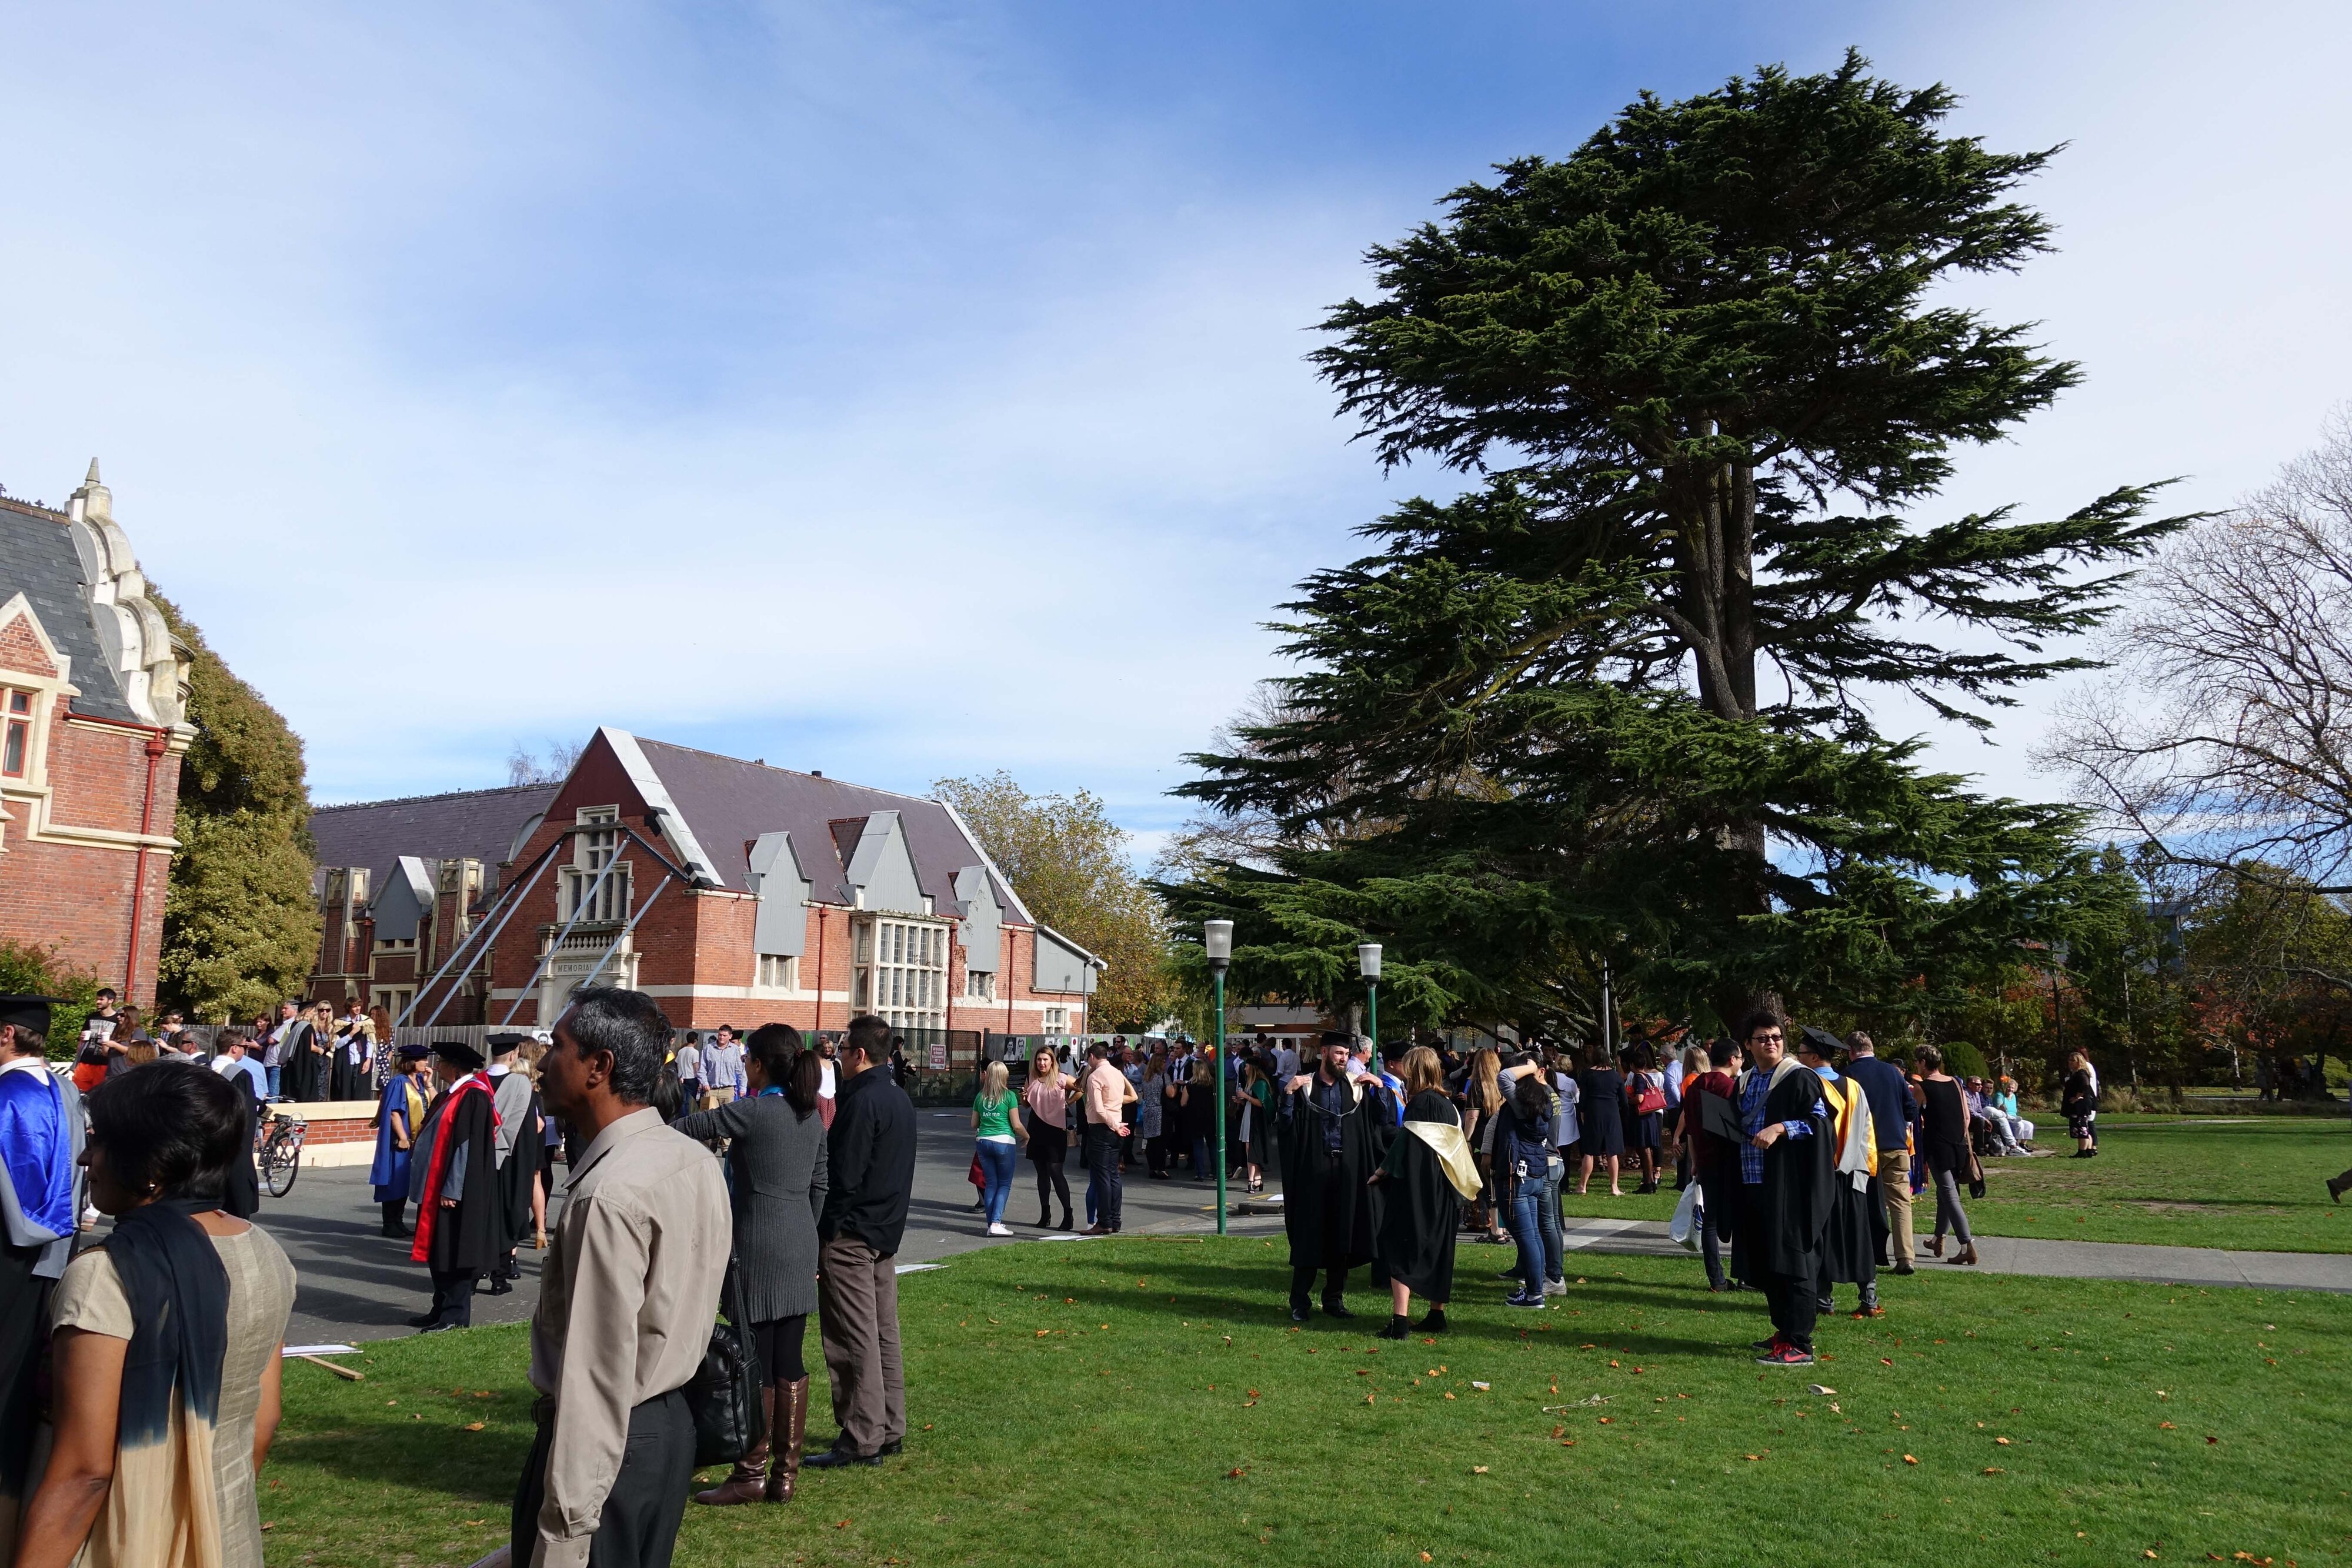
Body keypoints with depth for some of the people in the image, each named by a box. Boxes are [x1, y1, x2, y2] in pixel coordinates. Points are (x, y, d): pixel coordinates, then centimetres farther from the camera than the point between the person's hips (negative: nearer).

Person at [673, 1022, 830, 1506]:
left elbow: (694, 1127, -5)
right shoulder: (812, 1117, 8)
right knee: (790, 1363, 11)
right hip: (800, 1248, 7)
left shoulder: (752, 1112, -14)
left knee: (756, 1365, 1)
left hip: (758, 1249, -7)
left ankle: (751, 1476, 9)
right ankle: (785, 1474, 17)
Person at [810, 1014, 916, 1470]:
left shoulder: (862, 1102, -18)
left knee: (853, 1339, -3)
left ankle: (861, 1439, 1)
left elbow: (844, 1176, -19)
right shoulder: (900, 1098, 11)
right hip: (887, 1233, 9)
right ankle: (890, 1430, 21)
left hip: (851, 1237, -9)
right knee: (883, 1334, 14)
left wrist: (823, 1232, -14)